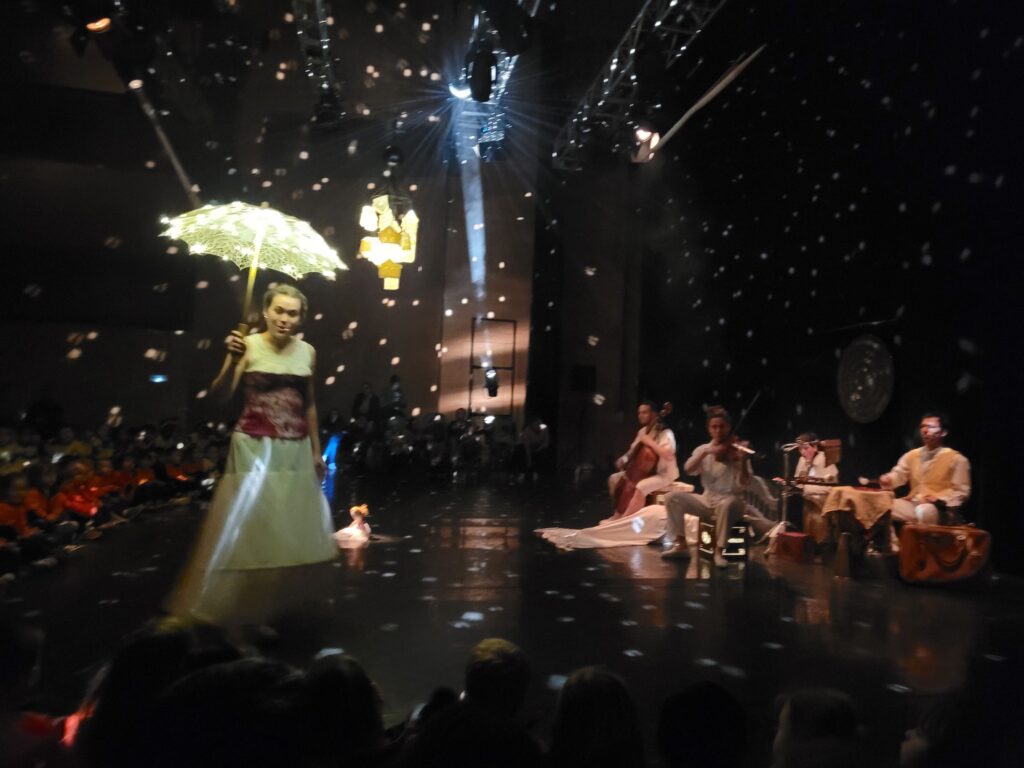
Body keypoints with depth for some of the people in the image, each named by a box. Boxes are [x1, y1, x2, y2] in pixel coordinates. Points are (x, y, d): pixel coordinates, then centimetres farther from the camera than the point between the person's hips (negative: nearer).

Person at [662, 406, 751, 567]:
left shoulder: (736, 451, -4)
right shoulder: (704, 449, 6)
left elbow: (743, 483, -16)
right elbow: (688, 469, -12)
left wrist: (743, 461, -33)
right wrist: (706, 452, -23)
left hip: (731, 501, -4)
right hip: (708, 501, 4)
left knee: (726, 504, -39)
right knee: (673, 497, -16)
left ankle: (719, 551, -22)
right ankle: (681, 545, -10)